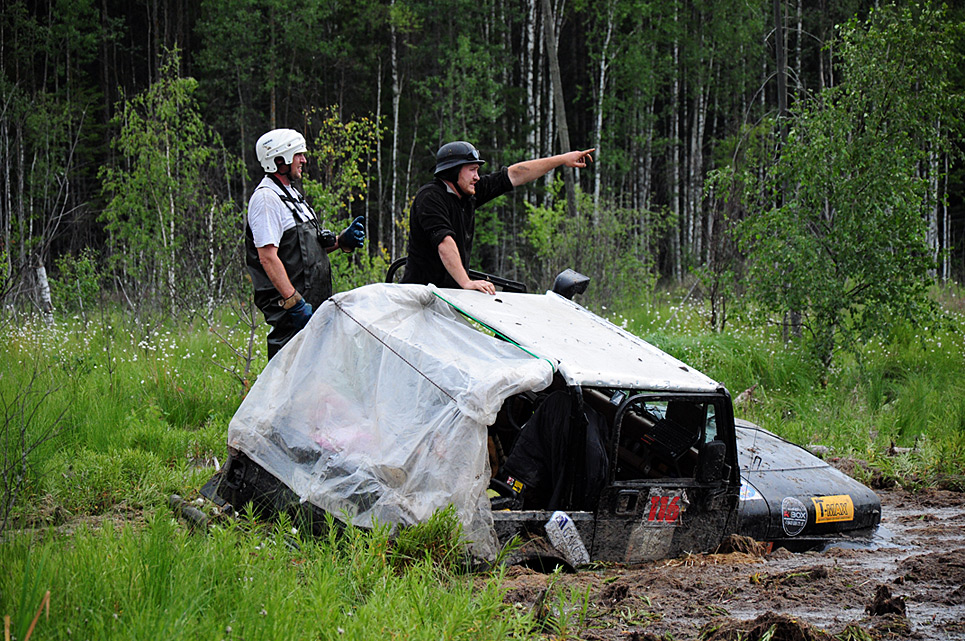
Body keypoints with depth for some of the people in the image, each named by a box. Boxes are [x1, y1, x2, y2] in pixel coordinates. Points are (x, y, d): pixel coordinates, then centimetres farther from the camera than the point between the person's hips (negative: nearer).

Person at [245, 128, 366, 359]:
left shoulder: (290, 194, 19)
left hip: (310, 303, 10)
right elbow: (268, 257, -21)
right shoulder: (266, 198, -13)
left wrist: (341, 241, 7)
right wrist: (294, 302, -25)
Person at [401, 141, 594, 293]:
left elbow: (514, 175, 17)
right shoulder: (430, 197, -14)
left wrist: (562, 160, 21)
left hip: (452, 294, 8)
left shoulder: (469, 194, 11)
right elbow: (444, 243, -27)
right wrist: (466, 282, -37)